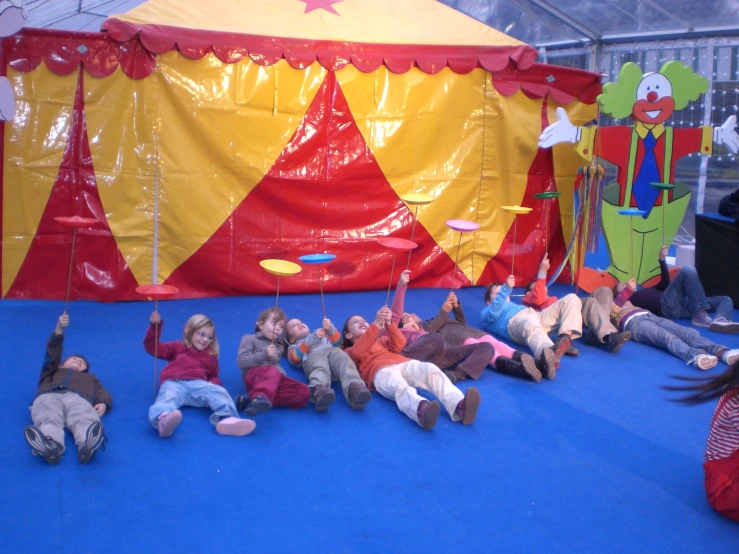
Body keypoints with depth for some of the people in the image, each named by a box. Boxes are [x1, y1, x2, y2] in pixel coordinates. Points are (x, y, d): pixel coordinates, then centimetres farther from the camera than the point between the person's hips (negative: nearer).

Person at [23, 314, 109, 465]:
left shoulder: (89, 377, 45)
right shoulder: (52, 372, 45)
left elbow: (101, 391, 24)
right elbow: (52, 353, 26)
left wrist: (103, 403, -2)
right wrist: (59, 330, 8)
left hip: (78, 398, 0)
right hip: (49, 396, 0)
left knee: (85, 420, -39)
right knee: (49, 419, -39)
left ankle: (88, 446, -71)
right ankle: (49, 445, -71)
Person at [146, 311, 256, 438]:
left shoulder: (210, 355, 33)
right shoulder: (177, 347, 29)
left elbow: (214, 376, 38)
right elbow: (153, 347, 23)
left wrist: (215, 385, 11)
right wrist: (155, 326, 7)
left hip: (198, 384, 2)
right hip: (174, 383, -2)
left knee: (218, 392, -30)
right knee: (168, 397, -39)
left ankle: (227, 419, -61)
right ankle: (163, 419, -75)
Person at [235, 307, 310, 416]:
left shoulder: (278, 347, 31)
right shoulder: (249, 339, 12)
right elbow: (241, 362, -2)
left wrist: (281, 373, 6)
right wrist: (264, 354, -12)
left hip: (276, 379, 6)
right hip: (253, 375, -6)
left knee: (304, 391, -19)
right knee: (272, 372, -38)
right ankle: (260, 397, -71)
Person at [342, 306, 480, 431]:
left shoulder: (381, 340, 41)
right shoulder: (350, 351, 26)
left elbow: (399, 346, 18)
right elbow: (360, 351, -1)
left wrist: (389, 323, 1)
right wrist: (376, 324, -9)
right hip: (381, 371, -4)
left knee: (431, 369, -28)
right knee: (399, 385, -40)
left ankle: (459, 406, -53)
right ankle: (421, 409, -73)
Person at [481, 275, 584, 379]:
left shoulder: (513, 305, 48)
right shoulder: (486, 312, 29)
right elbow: (493, 312, 3)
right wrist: (506, 288, -6)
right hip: (514, 321, -7)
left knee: (572, 299, -6)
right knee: (530, 323, -42)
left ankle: (565, 338, -31)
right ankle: (547, 353, -73)